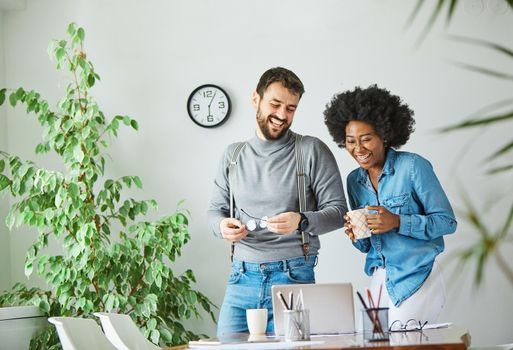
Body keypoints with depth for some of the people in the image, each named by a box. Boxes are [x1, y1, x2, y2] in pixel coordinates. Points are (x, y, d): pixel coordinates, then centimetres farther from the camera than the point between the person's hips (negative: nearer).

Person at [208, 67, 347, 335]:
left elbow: (338, 211, -2)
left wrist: (302, 221, -21)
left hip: (293, 276, -3)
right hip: (241, 277, 3)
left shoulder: (312, 151, 0)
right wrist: (222, 225, -9)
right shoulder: (233, 155, 12)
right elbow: (216, 209, 15)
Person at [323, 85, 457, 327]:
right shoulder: (354, 180, 9)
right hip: (378, 281, 6)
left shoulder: (413, 167, -9)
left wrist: (397, 222, -20)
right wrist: (356, 236, -7)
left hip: (416, 280, -5)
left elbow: (447, 222, -9)